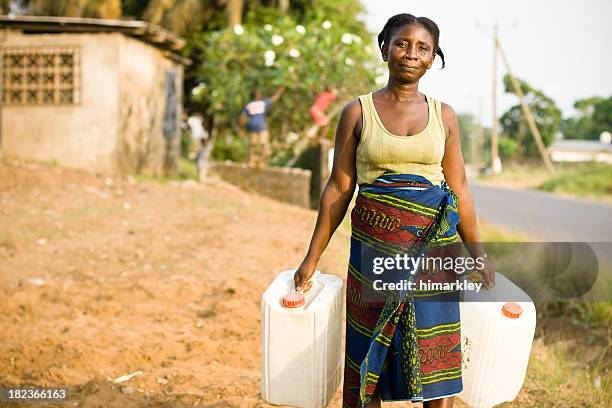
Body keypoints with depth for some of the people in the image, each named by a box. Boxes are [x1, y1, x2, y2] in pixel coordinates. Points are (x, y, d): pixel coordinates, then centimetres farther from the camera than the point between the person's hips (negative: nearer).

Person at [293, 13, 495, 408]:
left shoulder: (443, 115, 7)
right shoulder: (358, 112, 2)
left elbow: (459, 190, 10)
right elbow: (339, 188, 3)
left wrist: (478, 256, 9)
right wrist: (312, 258, 1)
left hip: (433, 246, 1)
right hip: (374, 247, -1)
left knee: (437, 359, 3)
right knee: (369, 361, 5)